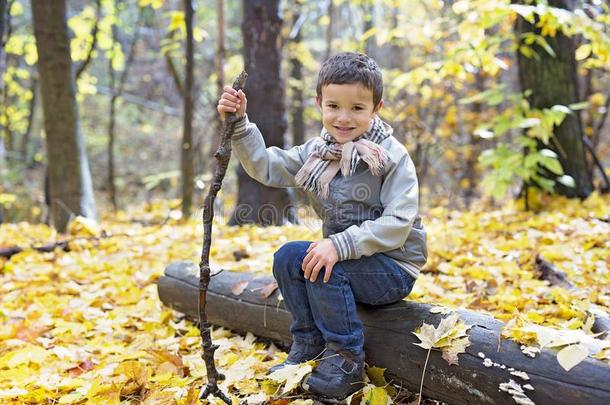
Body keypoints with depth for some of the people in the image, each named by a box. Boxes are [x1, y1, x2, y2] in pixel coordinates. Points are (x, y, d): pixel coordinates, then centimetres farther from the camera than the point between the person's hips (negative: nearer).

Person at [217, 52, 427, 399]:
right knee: (288, 256, -10)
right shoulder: (317, 152, 4)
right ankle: (309, 345, 4)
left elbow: (398, 224, -24)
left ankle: (346, 360, -10)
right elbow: (266, 166, -1)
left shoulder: (392, 156, -16)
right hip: (344, 257, 7)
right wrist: (239, 123, -14)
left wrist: (340, 245, -33)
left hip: (394, 268, -7)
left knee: (326, 268, -27)